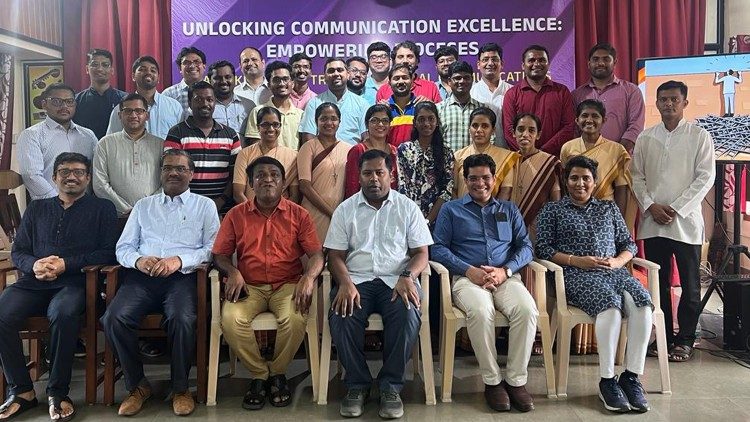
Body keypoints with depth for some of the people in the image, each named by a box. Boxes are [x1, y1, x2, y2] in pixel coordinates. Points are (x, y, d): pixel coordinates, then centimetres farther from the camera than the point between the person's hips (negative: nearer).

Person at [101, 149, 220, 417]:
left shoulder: (205, 206, 15)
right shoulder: (143, 206, 25)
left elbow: (213, 248, 2)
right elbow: (123, 247, 18)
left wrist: (180, 260, -14)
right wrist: (139, 260, -6)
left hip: (182, 277, -3)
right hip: (141, 276, 3)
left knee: (182, 319, -33)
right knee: (114, 318, -26)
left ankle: (180, 388, -9)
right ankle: (137, 385, -4)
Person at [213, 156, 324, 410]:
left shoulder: (298, 215, 6)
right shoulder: (236, 215, 9)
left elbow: (316, 254, 0)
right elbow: (220, 254, 9)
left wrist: (309, 277, -21)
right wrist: (232, 271, -13)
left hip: (288, 284, -1)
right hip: (249, 286, 1)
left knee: (295, 318, -32)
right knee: (231, 319, -29)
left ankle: (277, 373, -2)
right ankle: (259, 375, -4)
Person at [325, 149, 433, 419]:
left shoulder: (407, 207, 9)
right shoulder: (345, 209, 10)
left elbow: (421, 252, 6)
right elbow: (336, 255, 5)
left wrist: (408, 276, -16)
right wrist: (345, 283, -15)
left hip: (397, 279, 0)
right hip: (357, 280, 1)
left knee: (408, 315, -32)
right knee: (341, 316, -30)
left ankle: (391, 385, -11)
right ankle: (357, 384, -7)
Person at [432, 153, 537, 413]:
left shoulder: (509, 210, 23)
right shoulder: (451, 210, 15)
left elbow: (525, 246, 13)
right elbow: (438, 248, 4)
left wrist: (505, 270, -8)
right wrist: (469, 270, -11)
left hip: (506, 277, 2)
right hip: (468, 277, -2)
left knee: (527, 309, -31)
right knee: (481, 311, -36)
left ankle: (516, 380, -16)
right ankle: (492, 380, -18)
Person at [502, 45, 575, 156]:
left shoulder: (562, 91, 12)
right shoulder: (512, 94, 9)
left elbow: (569, 127, 4)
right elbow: (509, 130, 1)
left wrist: (544, 151, -7)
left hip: (554, 156, 1)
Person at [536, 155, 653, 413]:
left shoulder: (608, 208, 26)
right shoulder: (552, 210, 14)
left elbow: (628, 243, 21)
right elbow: (543, 249, 4)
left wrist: (618, 261, -2)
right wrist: (575, 260, -10)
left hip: (613, 271, 4)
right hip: (577, 275, -4)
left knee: (642, 305, -29)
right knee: (610, 304, -35)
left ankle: (632, 376, -20)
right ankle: (607, 380, -26)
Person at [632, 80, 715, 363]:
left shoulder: (699, 136, 1)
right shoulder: (645, 138, 9)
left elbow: (706, 177, -5)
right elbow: (637, 176, 7)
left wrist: (676, 208, -12)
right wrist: (651, 206, -7)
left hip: (686, 220, -2)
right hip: (652, 221, 3)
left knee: (689, 285, 3)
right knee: (659, 283, 9)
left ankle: (684, 340, 15)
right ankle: (663, 337, 19)